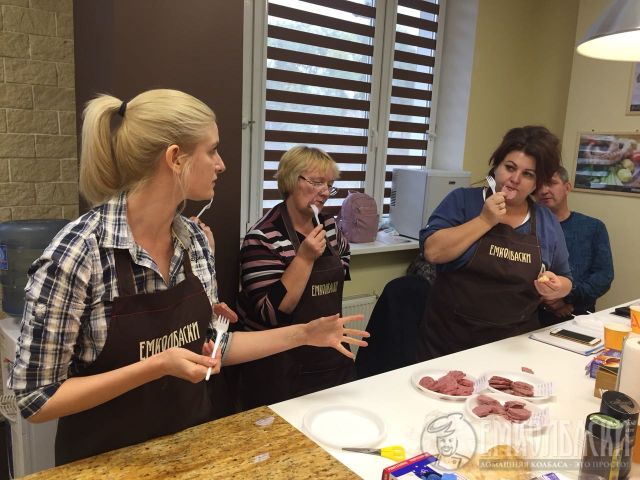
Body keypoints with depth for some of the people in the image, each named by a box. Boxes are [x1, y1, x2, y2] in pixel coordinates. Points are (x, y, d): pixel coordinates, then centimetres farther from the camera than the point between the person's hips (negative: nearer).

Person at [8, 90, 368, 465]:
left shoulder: (195, 239, -6)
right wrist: (157, 366, -28)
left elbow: (208, 345, 3)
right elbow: (36, 399, -18)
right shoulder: (76, 253, -24)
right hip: (108, 457, -5)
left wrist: (303, 334, 0)